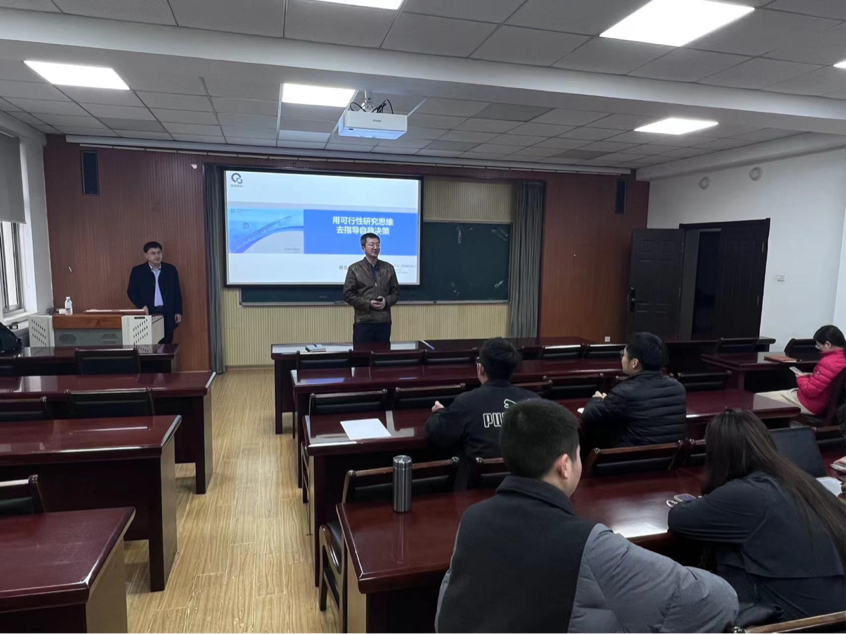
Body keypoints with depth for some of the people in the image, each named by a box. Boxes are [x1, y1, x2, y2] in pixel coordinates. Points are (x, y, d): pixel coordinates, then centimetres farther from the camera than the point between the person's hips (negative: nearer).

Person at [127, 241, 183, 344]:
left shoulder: (171, 269, 7)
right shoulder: (138, 271, 2)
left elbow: (177, 292, 9)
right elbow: (131, 291, 3)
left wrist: (178, 312, 3)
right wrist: (141, 306, -13)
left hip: (167, 314, 2)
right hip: (148, 314, -2)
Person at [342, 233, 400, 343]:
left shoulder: (388, 268, 11)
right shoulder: (354, 269, 1)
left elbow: (396, 292, 14)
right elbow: (348, 295, -3)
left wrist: (386, 301, -8)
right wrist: (368, 303, -13)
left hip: (384, 321, 3)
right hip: (363, 322, -3)